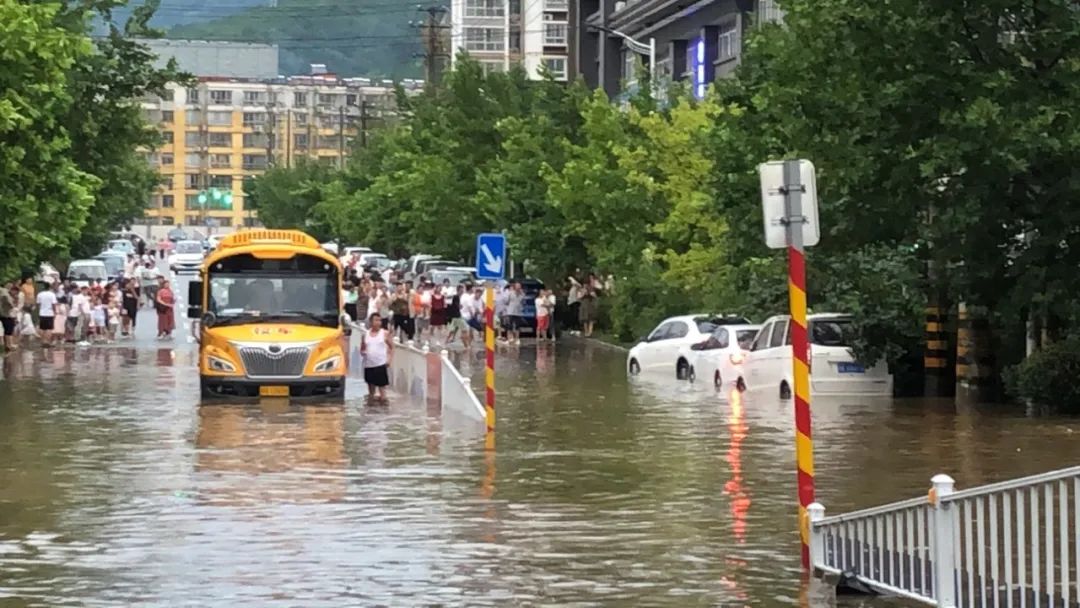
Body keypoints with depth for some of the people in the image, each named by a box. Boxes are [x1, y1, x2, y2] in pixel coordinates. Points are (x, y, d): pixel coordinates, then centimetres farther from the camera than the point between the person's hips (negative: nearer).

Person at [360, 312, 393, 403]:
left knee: (381, 384, -7)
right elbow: (362, 349, 16)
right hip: (369, 364, 3)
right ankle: (371, 399, 24)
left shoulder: (385, 334, 1)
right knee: (371, 384, 12)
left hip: (381, 364, -3)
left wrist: (389, 359, -6)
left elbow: (391, 347, 5)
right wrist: (363, 352, -7)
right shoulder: (365, 334, 8)